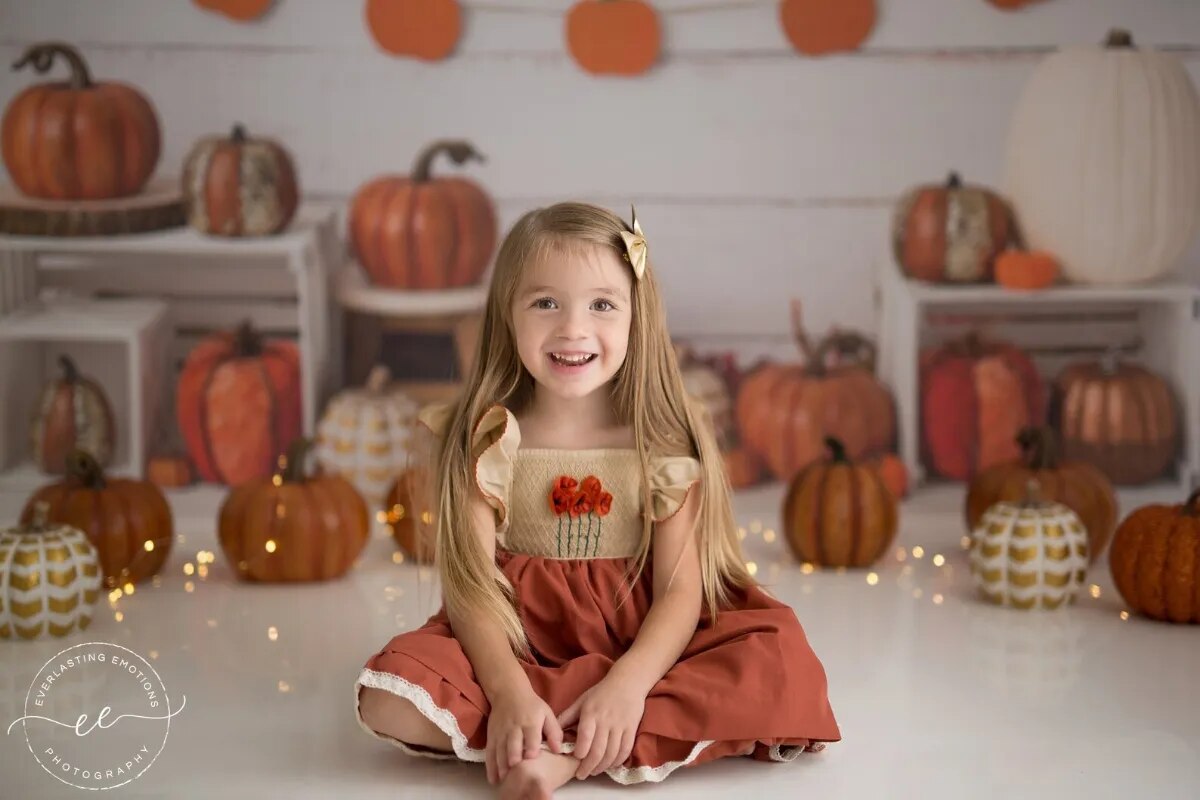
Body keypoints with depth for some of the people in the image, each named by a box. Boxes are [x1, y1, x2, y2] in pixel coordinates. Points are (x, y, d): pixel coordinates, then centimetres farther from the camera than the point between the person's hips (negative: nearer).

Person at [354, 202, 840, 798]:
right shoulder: (480, 440, -3)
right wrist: (509, 692, -29)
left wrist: (627, 685, -28)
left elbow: (680, 590, -9)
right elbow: (469, 582, -11)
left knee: (782, 663, -27)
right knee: (390, 696, -29)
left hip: (640, 645, 0)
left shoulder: (664, 442, -3)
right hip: (518, 644, 0)